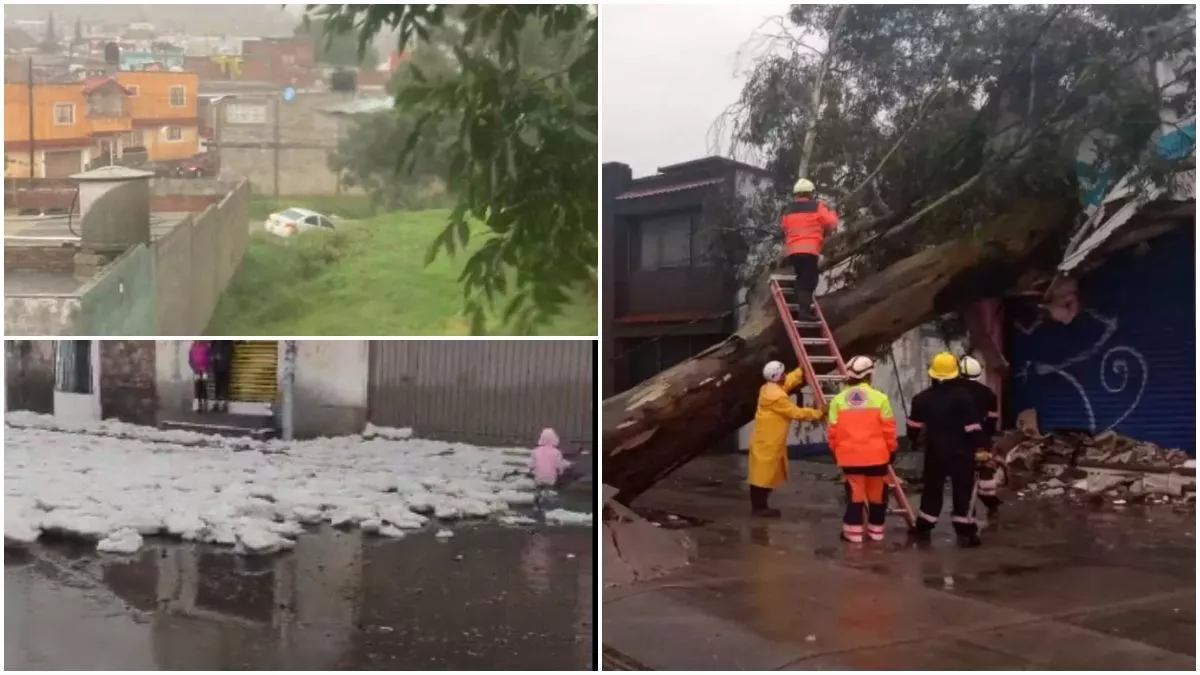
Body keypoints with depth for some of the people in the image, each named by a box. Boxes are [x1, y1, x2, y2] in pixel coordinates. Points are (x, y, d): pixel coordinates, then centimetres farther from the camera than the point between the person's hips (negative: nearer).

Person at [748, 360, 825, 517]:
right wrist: (818, 413, -12)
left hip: (768, 441, 10)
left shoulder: (769, 388, 8)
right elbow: (797, 413, -20)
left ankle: (759, 506, 19)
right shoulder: (776, 396, -23)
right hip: (767, 443, -10)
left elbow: (789, 382, 23)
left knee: (763, 474, 13)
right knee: (764, 474, -4)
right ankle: (759, 507, 1)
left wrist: (803, 370, 22)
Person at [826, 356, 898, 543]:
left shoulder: (838, 400, -3)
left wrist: (835, 451, 15)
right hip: (876, 455, -1)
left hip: (849, 455, 1)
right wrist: (891, 449, 10)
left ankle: (853, 531, 8)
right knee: (876, 493, 13)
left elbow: (833, 431, 1)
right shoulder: (880, 398, -7)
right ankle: (876, 530, 22)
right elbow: (888, 429, -3)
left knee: (855, 493, 8)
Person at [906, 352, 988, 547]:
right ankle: (965, 532, 3)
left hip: (935, 452, 4)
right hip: (960, 453, -4)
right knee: (963, 491, 3)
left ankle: (923, 528, 21)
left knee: (932, 489, 15)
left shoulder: (922, 398, 1)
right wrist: (980, 446, -5)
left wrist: (915, 440, 29)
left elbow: (914, 427, 10)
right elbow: (973, 427, -13)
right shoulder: (963, 396, -11)